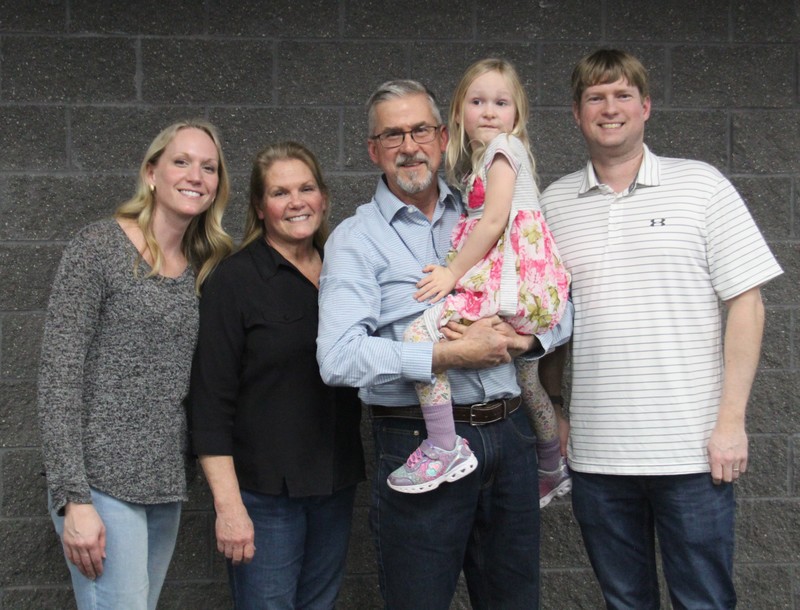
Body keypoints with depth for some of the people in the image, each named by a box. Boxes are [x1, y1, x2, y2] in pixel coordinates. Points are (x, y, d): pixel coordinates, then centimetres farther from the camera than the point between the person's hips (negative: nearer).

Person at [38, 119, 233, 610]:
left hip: (168, 485, 6)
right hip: (103, 482, -6)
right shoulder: (98, 249, -8)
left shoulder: (204, 267, 11)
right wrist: (74, 499, -16)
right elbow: (58, 379, -12)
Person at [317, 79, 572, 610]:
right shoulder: (356, 239, -3)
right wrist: (450, 355, -19)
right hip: (420, 442, -4)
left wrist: (521, 340, -9)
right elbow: (339, 359, -17)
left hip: (508, 434, 5)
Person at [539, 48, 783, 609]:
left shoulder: (701, 186, 0)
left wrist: (732, 421, -9)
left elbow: (745, 303, -3)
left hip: (694, 448, -2)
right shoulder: (554, 204, 8)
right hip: (595, 452, 3)